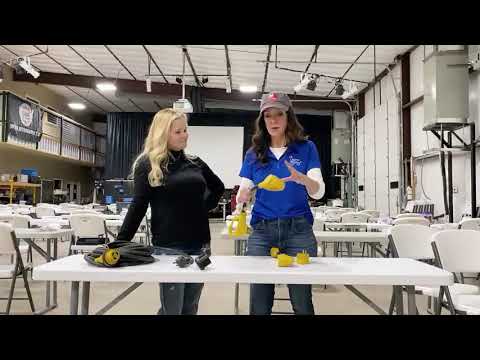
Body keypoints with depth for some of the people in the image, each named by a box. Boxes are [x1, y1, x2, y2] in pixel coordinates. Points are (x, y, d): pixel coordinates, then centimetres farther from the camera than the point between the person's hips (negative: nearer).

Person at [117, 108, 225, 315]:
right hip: (169, 246, -5)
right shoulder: (147, 164, -4)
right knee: (171, 310, 1)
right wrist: (120, 243, -10)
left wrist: (204, 207, 8)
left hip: (200, 244, 5)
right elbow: (138, 207, -6)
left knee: (190, 308, 14)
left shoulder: (194, 162, 10)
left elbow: (218, 187, 23)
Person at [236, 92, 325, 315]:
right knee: (259, 305, 5)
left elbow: (318, 192, -7)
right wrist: (242, 197, -17)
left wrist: (301, 178, -27)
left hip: (298, 230, -1)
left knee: (302, 303, 2)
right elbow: (243, 193, 7)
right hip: (262, 231, 2)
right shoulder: (254, 153, 8)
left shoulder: (306, 148, 2)